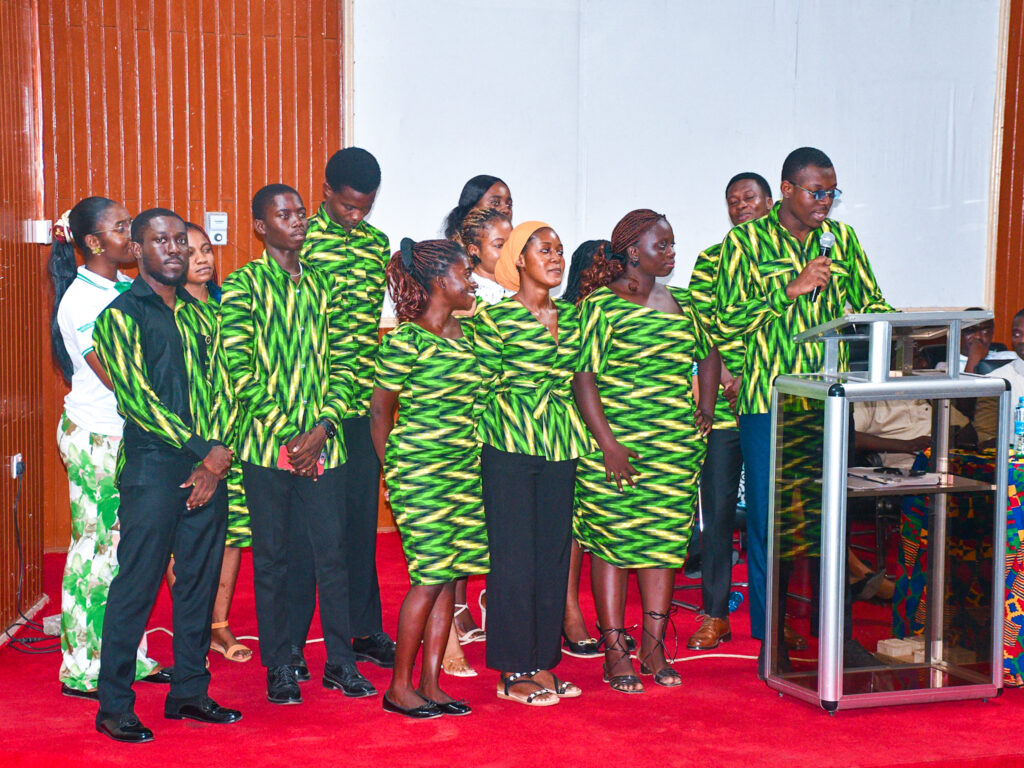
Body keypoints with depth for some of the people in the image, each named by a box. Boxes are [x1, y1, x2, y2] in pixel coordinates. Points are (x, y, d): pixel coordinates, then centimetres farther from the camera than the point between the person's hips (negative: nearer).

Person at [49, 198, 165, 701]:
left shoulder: (125, 287, 8)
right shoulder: (82, 301, -16)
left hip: (128, 434, 7)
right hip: (94, 438, -7)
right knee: (95, 548, 0)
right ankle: (82, 671, 12)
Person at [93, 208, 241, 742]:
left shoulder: (198, 313, 15)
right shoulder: (120, 316, -3)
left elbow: (221, 387, 10)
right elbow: (138, 399, -11)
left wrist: (218, 458, -5)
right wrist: (205, 452, -14)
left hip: (209, 467, 6)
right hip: (153, 467, -6)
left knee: (200, 582, 10)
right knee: (137, 586, -2)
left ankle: (189, 692, 22)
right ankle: (114, 707, 7)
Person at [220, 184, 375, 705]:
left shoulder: (322, 284, 11)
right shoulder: (242, 285, -2)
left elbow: (342, 364, 8)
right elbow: (241, 373, -9)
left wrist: (322, 428, -6)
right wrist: (289, 435, -13)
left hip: (323, 442, 3)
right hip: (267, 444, -3)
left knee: (333, 550, 6)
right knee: (272, 556, 5)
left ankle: (340, 662, 17)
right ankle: (279, 667, 17)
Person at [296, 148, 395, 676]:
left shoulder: (377, 244, 10)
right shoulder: (298, 241, -5)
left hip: (364, 403, 5)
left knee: (361, 518, 11)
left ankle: (364, 630, 23)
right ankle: (291, 639, 12)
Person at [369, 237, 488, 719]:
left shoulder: (467, 332, 10)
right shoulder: (405, 340, -11)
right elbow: (380, 411, -4)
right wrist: (393, 472, -1)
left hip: (464, 469, 7)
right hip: (419, 472, -7)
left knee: (449, 577, 7)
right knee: (430, 578, -5)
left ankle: (430, 685, 16)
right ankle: (399, 688, 8)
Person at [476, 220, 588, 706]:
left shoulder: (570, 316, 12)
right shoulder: (495, 316, -6)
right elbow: (485, 385, -5)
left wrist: (569, 429, 10)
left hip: (560, 446, 6)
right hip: (509, 447, -6)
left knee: (555, 552, 8)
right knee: (514, 556, -2)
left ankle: (542, 662, 18)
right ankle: (512, 672, 6)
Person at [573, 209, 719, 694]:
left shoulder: (680, 302, 13)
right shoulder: (600, 304, -6)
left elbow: (709, 354, 29)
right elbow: (583, 376, -11)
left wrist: (706, 408, 15)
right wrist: (607, 443, -17)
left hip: (677, 446, 6)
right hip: (617, 445, -6)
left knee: (666, 540, 7)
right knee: (612, 542, -1)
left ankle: (654, 648, 15)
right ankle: (615, 653, 6)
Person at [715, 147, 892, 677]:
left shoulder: (842, 239, 12)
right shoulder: (746, 241, 2)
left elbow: (872, 305, 16)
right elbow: (727, 318, -4)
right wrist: (791, 290, -13)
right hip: (767, 400, -3)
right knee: (768, 519, 0)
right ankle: (771, 640, 10)